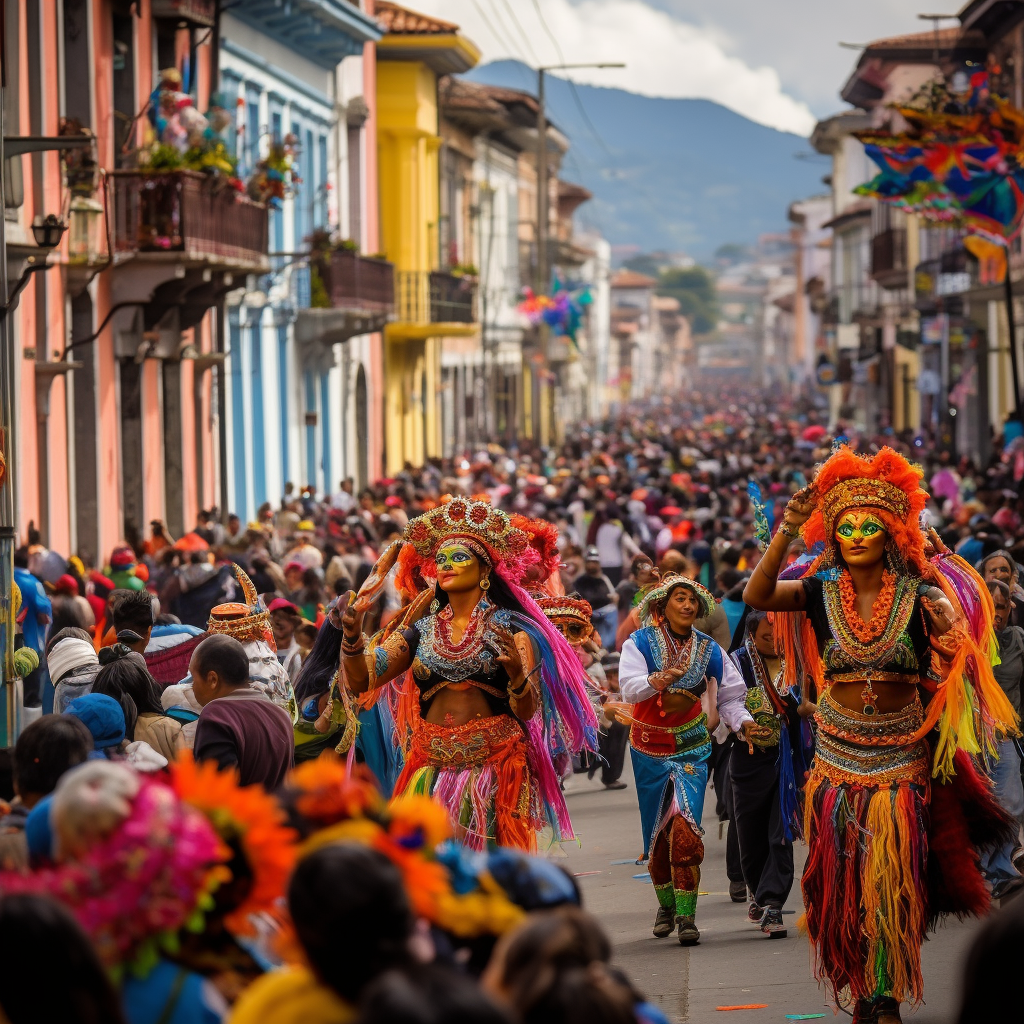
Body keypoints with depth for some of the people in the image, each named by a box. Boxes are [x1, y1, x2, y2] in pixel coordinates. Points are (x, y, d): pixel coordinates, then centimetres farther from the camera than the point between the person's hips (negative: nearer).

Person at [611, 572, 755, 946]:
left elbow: (729, 697, 10)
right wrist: (655, 682, -41)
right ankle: (666, 904, 30)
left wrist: (742, 722, -10)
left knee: (684, 824, -17)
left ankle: (687, 916, -17)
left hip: (691, 750, 0)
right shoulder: (640, 643, -4)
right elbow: (629, 686, -20)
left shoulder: (709, 651, 4)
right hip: (649, 750, 0)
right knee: (656, 832, 7)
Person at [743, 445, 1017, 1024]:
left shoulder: (917, 594, -3)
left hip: (902, 755, -1)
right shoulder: (821, 592, -1)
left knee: (891, 879, -2)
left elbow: (959, 649, -10)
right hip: (838, 755, 1)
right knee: (844, 880, 4)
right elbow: (757, 596, -16)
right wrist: (787, 532, -26)